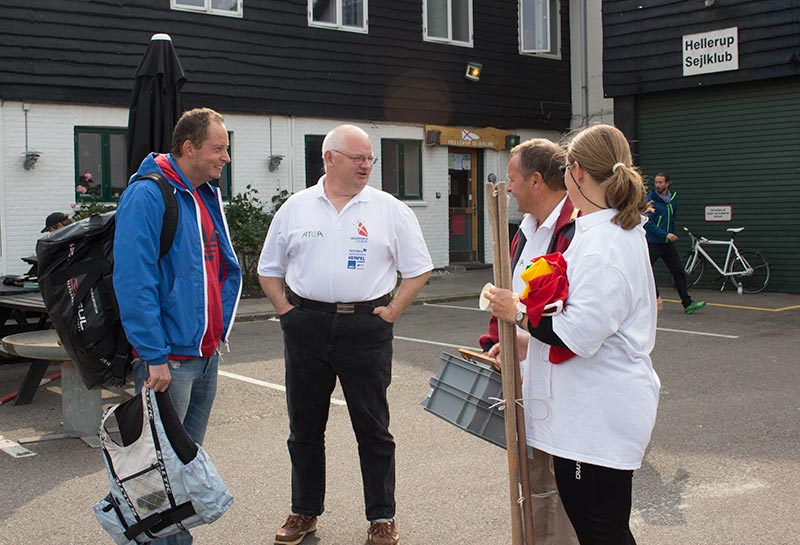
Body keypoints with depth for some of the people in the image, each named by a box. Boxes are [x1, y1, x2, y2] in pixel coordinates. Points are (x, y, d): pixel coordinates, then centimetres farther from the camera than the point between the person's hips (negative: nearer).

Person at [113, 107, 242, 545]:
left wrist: (220, 329, 15)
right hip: (168, 357, -9)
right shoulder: (147, 195, -14)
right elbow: (133, 280, -20)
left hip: (206, 353, 9)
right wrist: (154, 355, -22)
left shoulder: (207, 197, 13)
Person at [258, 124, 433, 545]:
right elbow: (269, 268, 14)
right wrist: (286, 310, 3)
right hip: (306, 329, 2)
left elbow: (418, 269, 5)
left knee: (372, 427, 5)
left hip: (365, 329, -2)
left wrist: (391, 312, -3)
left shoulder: (390, 210, 1)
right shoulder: (296, 207, 7)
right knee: (305, 426, 11)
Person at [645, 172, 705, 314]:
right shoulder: (651, 199, -11)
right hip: (652, 242, -6)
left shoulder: (673, 198, 8)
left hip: (668, 243, 6)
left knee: (678, 272, 2)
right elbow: (648, 222, -19)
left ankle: (688, 304, 2)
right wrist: (665, 234, -24)